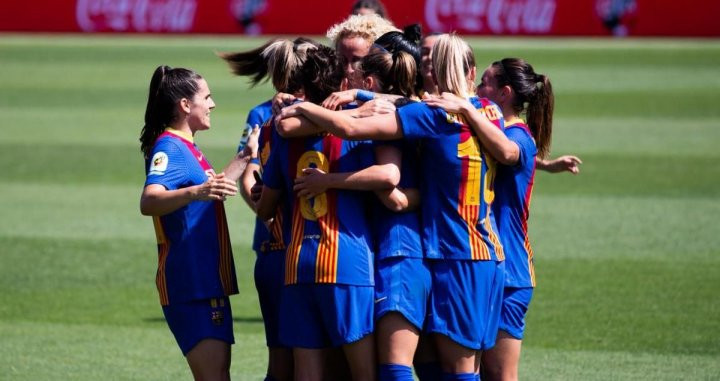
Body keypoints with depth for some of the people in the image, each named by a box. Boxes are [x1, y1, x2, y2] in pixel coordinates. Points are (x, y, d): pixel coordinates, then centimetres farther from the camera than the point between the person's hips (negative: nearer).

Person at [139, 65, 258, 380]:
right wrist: (195, 192, -49)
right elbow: (149, 202, -33)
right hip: (190, 281, -10)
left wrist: (242, 160, 45)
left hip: (208, 280, 10)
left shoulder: (186, 148, 17)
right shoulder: (169, 148, -14)